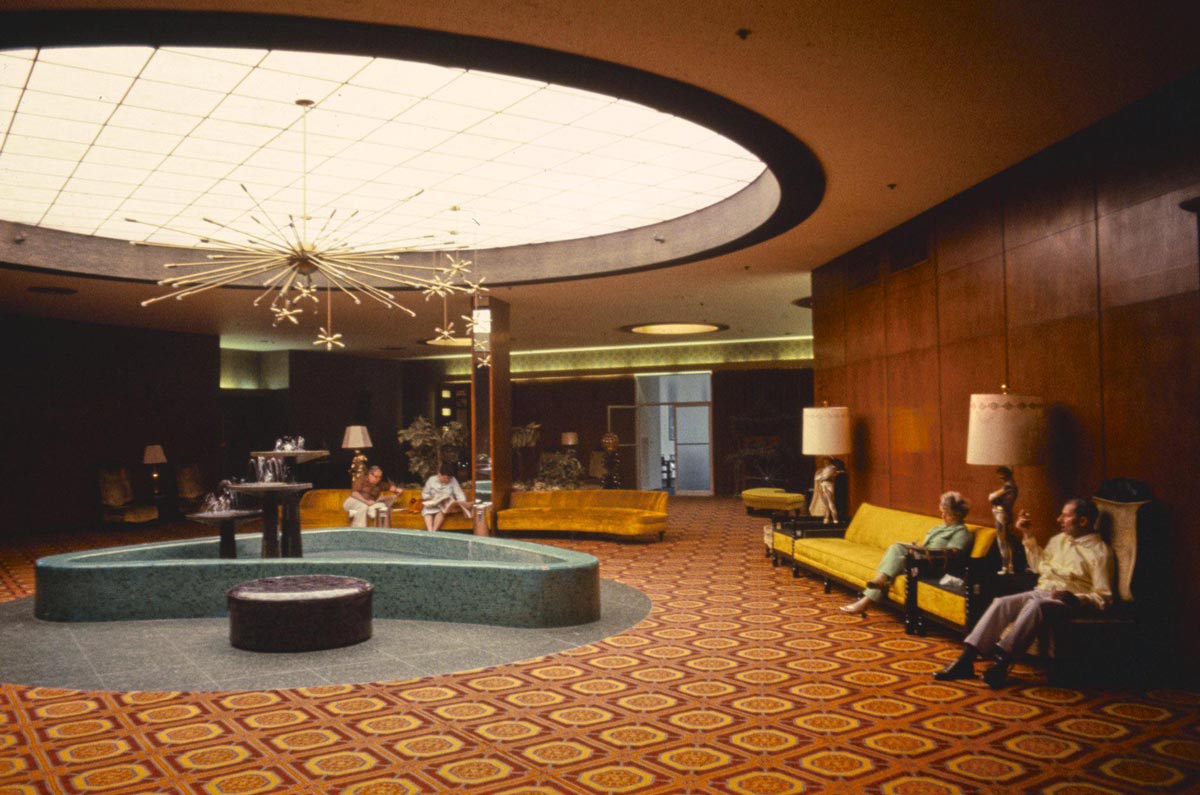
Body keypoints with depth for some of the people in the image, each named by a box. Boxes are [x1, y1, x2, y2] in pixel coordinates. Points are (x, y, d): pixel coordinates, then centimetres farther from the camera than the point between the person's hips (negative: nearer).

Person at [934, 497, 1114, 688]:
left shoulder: (1099, 551, -1)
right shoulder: (1059, 539, 21)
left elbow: (1104, 598, -6)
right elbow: (1039, 566, 32)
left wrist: (1075, 599, -23)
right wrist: (1027, 535, 24)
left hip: (1069, 600, -6)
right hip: (1041, 592, 6)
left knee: (1035, 606, -38)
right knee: (1001, 603, -20)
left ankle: (1002, 661, -43)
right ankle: (966, 660, -30)